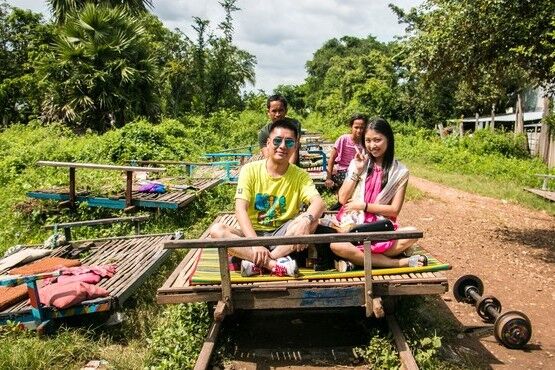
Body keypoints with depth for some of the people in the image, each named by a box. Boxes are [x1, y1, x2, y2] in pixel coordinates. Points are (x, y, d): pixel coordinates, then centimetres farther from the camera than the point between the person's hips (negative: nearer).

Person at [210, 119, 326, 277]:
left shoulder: (300, 175, -4)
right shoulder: (250, 170, -7)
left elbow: (319, 203, -20)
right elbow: (240, 209, -16)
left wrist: (306, 220, -45)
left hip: (283, 234, 0)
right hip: (253, 233, 0)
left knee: (312, 222, -27)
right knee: (217, 230, -27)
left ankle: (255, 262, -30)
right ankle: (275, 264, -35)